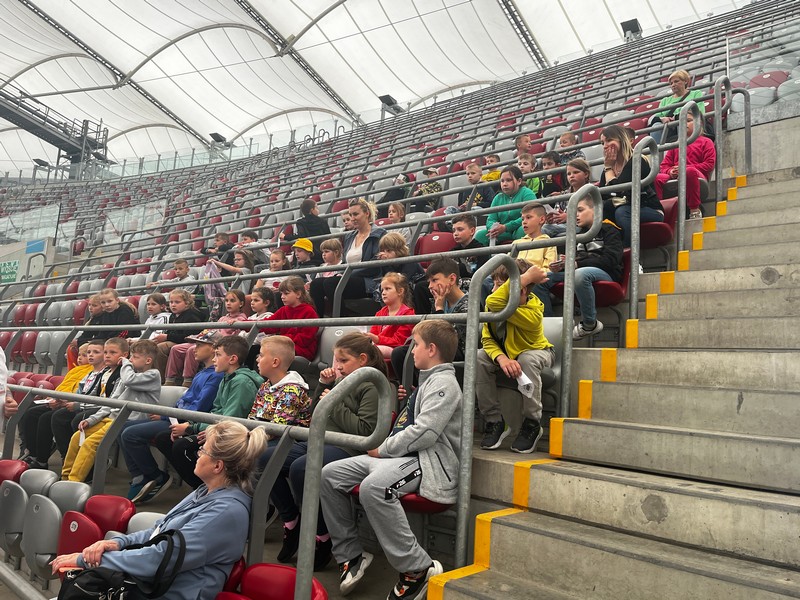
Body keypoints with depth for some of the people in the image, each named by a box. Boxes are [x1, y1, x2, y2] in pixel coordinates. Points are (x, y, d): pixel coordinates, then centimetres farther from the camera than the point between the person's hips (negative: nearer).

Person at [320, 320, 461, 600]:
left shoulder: (443, 383, -10)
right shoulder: (429, 380, 22)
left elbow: (424, 433, -21)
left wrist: (383, 449, -11)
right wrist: (385, 449, 12)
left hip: (429, 461, -10)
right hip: (405, 455, 10)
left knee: (373, 487, -38)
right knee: (330, 475, -2)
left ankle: (418, 568, -22)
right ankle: (350, 554, 7)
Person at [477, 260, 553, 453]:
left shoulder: (532, 313, -36)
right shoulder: (492, 307, -19)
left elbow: (494, 303, -52)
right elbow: (487, 339, -19)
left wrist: (524, 277, -48)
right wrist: (501, 358, -41)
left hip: (537, 352, -4)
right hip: (505, 352, 4)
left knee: (527, 359, -39)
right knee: (479, 359, -25)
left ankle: (532, 424, -20)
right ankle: (494, 421, -14)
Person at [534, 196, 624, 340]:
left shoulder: (609, 230, 2)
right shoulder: (580, 233, 24)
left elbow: (610, 260, -13)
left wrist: (577, 263, -19)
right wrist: (561, 266, -1)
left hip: (607, 274, -7)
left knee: (580, 274, -42)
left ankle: (590, 324, -27)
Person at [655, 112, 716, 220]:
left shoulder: (706, 142, 19)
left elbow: (709, 164, 3)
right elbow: (664, 165, 21)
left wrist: (685, 168, -11)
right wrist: (670, 171, -6)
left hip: (698, 176, -3)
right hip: (674, 178, 3)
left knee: (690, 171, -42)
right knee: (656, 177, -29)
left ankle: (695, 209, -34)